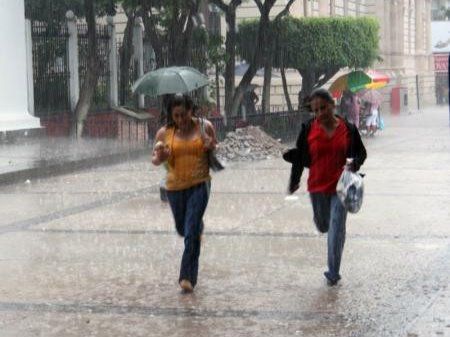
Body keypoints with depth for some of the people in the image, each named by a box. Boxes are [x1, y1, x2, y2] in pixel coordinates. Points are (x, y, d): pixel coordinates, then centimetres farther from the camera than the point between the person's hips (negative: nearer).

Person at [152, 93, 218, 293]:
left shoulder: (205, 127, -3)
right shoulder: (164, 133, -2)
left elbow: (216, 150, 12)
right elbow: (155, 160, 6)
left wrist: (211, 147, -12)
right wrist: (160, 156, -18)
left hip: (199, 185, -3)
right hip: (175, 187, 3)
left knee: (191, 233, -12)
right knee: (182, 229, 20)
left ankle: (188, 278, -6)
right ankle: (198, 228, 57)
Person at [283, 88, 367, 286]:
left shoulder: (348, 129, -4)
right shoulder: (308, 129, -5)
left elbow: (361, 153, 8)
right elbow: (301, 157, 2)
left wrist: (355, 164, -13)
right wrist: (294, 182, 0)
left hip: (340, 186, -1)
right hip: (317, 186, 2)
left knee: (337, 228, -6)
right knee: (323, 226, 15)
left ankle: (333, 273, 3)